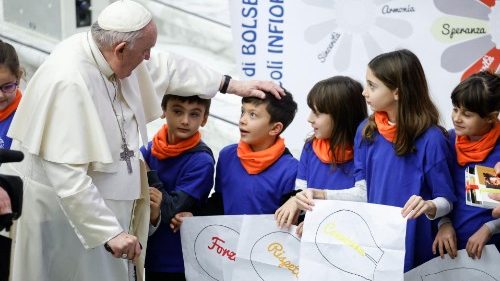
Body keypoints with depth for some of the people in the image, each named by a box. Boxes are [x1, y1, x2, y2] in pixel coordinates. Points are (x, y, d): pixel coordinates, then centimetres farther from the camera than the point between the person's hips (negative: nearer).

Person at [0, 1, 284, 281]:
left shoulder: (107, 52, -4)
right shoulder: (69, 83, -29)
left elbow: (164, 68, 13)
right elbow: (67, 175, -30)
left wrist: (233, 85, 17)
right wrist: (110, 232, -29)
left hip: (95, 199, 8)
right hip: (58, 208, -8)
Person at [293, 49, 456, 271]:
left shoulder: (430, 139, -15)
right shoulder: (366, 131, 0)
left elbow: (446, 200, -10)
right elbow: (364, 191, 1)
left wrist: (429, 207, -31)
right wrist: (320, 195, -10)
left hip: (411, 246, -4)